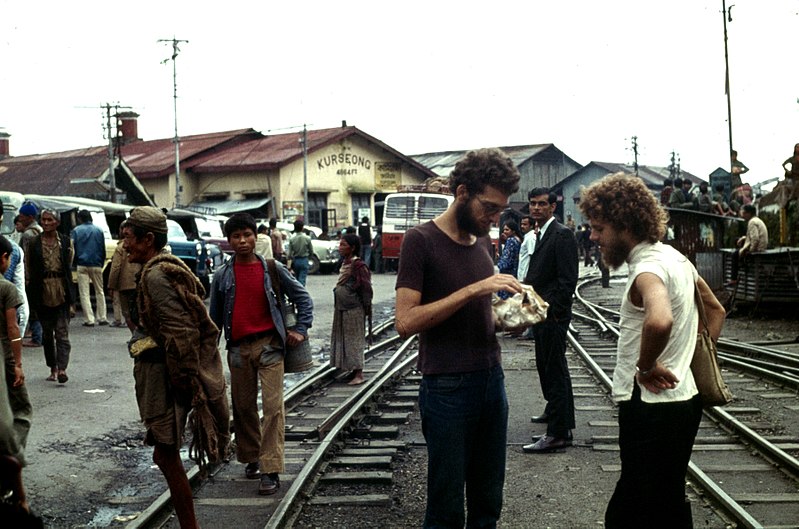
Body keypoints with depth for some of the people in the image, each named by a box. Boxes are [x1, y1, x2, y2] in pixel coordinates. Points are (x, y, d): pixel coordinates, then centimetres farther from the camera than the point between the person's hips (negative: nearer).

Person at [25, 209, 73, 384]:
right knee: (47, 333, 11)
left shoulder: (66, 242, 3)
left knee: (62, 332, -7)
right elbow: (29, 271, 3)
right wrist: (31, 298, -2)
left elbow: (69, 267, 8)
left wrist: (70, 294, 2)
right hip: (43, 292, 2)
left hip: (61, 292, -2)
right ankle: (53, 368, 22)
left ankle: (62, 369, -12)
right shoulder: (33, 244, 3)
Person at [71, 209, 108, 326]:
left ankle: (89, 320, -3)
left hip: (82, 265, -2)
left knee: (84, 294, 2)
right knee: (99, 292, 12)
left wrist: (75, 262, 14)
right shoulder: (98, 230, 3)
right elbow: (103, 250, 6)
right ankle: (102, 318, 13)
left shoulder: (76, 230, -1)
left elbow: (72, 248, 1)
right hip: (96, 265, 2)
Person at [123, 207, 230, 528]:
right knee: (166, 454, 16)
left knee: (166, 455, -3)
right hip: (170, 372, 10)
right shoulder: (168, 267, 14)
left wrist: (185, 381, -21)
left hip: (165, 376, -10)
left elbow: (180, 332, -24)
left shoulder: (156, 275, -17)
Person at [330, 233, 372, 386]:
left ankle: (359, 374, 3)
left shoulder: (358, 265, -17)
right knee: (344, 339, 13)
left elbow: (366, 288, -16)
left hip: (353, 310, -9)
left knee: (354, 339, -3)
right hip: (341, 308, 9)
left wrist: (366, 308, -13)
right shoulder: (345, 263, 10)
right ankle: (354, 371, 23)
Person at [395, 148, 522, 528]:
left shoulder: (483, 241, 11)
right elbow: (406, 321, -18)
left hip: (492, 381, 7)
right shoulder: (421, 240, -10)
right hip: (447, 387, -6)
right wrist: (473, 289, -23)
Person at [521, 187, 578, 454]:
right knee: (546, 366, 22)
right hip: (541, 314, 10)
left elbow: (567, 279, -19)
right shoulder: (542, 234, 16)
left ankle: (559, 433, -6)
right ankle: (555, 411, 39)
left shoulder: (562, 234, -13)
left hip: (552, 315, -10)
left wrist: (553, 312, -20)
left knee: (555, 370, -8)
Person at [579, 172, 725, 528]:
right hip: (681, 400, 10)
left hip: (652, 407, -10)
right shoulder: (674, 258, 11)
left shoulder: (648, 267, -19)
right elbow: (716, 310, 24)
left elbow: (659, 321, -41)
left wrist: (645, 366, -24)